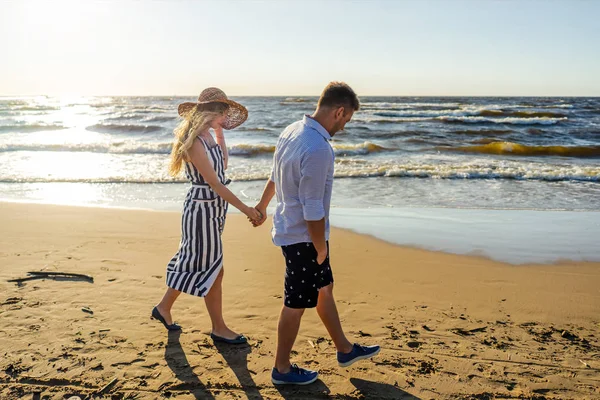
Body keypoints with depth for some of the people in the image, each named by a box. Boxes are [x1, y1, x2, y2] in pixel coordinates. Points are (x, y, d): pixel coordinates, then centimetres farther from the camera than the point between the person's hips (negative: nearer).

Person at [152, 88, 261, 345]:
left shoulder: (207, 136, 7)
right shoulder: (194, 142, -21)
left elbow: (222, 167, 19)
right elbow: (214, 183, -23)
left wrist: (221, 137, 10)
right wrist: (245, 209, -21)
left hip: (213, 208, 9)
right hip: (202, 209, -9)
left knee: (191, 262, 19)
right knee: (213, 268, 2)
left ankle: (164, 308, 35)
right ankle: (218, 328, 17)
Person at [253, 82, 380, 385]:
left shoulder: (292, 131, 0)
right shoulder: (318, 150, -28)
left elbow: (275, 177, 15)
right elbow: (313, 210, -25)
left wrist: (262, 207, 29)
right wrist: (321, 248, -12)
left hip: (288, 227, 10)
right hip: (304, 237, -10)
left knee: (324, 287, 21)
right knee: (296, 303, 6)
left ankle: (345, 349, 38)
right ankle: (282, 369, 24)